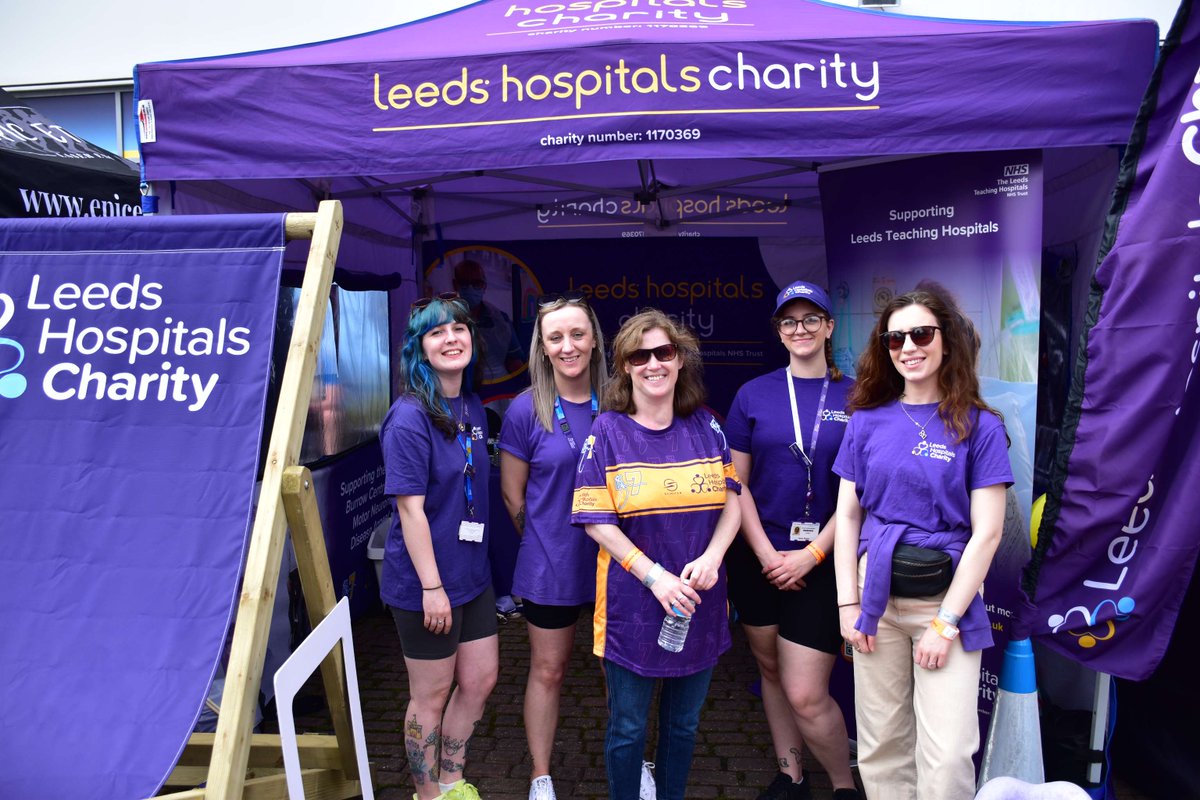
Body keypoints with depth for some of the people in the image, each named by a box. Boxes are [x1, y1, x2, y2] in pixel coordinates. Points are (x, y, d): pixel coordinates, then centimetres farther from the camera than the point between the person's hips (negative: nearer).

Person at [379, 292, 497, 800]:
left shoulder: (473, 409, 5)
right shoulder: (410, 417, -19)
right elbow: (411, 508, -21)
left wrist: (476, 562, 13)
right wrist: (432, 586, -20)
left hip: (471, 572, 8)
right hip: (424, 581, -8)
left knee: (480, 680, 18)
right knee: (432, 695, 10)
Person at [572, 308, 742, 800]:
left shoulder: (706, 428, 2)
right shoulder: (608, 432, -8)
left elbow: (731, 502, 4)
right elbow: (597, 522, -10)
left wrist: (711, 558, -14)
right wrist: (655, 576, -18)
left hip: (698, 605, 3)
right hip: (632, 607, -3)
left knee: (684, 723, 19)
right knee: (627, 728, 11)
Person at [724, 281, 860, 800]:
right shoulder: (754, 395, 2)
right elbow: (736, 484, 2)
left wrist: (811, 555, -11)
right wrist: (767, 554, -7)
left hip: (821, 562, -2)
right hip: (758, 558, 3)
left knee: (806, 695, -4)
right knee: (771, 669, 15)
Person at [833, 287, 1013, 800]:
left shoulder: (979, 427, -3)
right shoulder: (867, 421, 5)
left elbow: (987, 533, -7)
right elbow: (847, 515, 5)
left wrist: (946, 621, -11)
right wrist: (848, 603, -1)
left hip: (947, 598, -2)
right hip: (877, 595, 2)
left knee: (948, 756, -4)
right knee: (881, 745, 10)